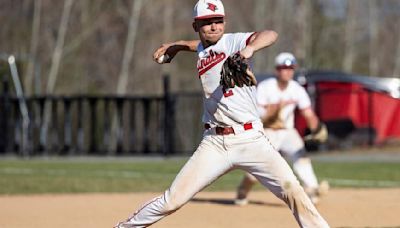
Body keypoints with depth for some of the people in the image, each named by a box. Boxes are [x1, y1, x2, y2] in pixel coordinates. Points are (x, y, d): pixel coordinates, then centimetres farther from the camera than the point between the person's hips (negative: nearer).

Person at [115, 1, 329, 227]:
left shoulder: (232, 41, -3)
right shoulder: (202, 52, 14)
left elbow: (270, 35, -23)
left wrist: (248, 50, -40)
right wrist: (176, 45, 36)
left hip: (250, 138, -4)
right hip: (215, 143, 4)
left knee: (292, 190, -18)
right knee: (173, 200, -1)